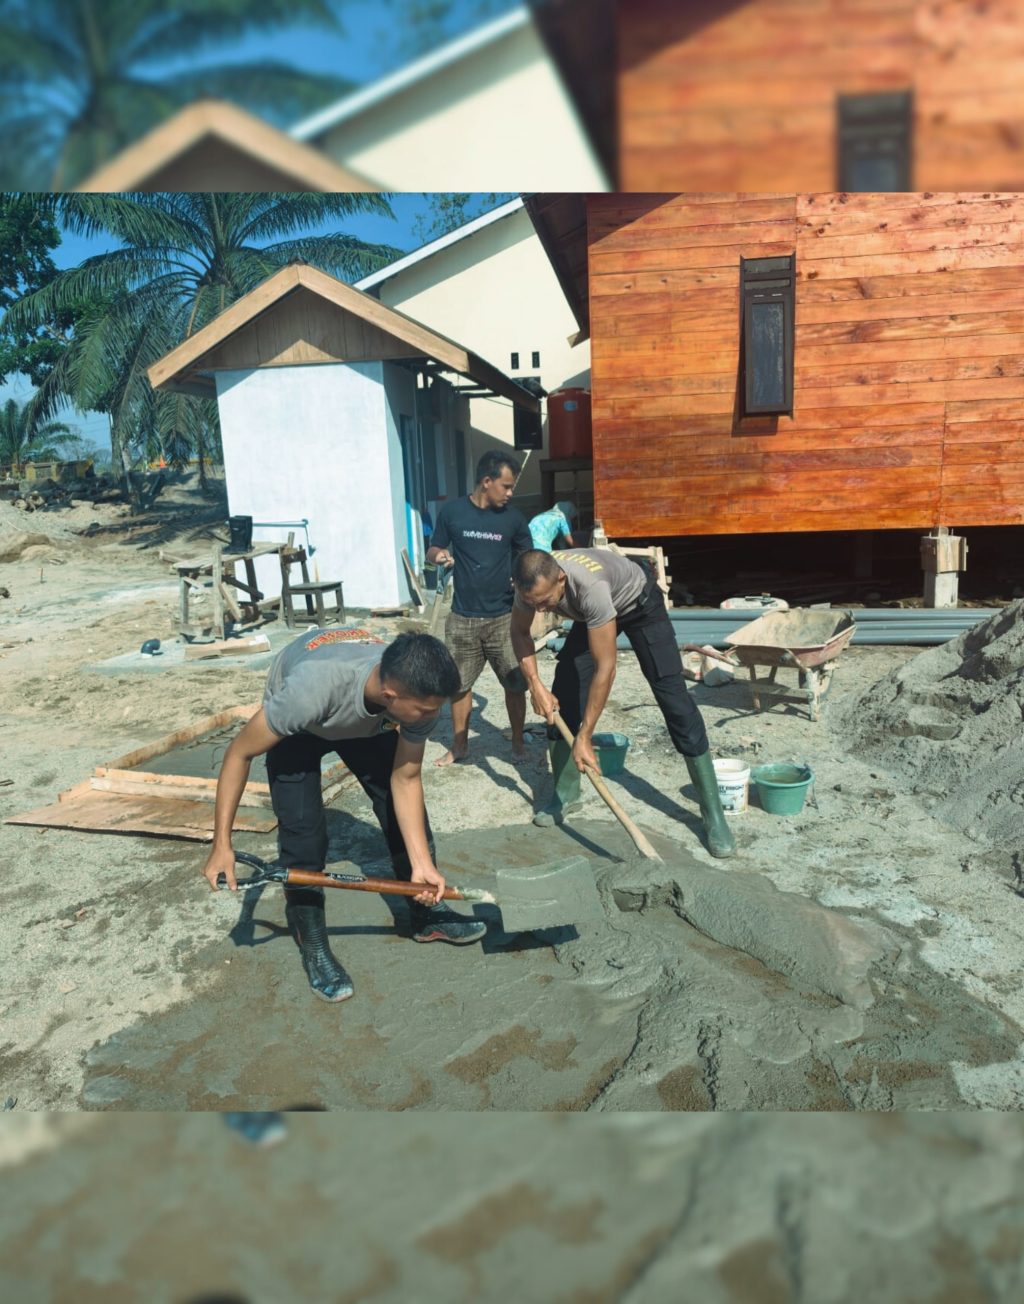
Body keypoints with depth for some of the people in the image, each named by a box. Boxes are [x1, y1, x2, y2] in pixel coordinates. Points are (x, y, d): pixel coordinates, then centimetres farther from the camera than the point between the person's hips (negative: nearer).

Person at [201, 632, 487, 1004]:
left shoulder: (417, 694, -33)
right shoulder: (310, 690, -46)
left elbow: (406, 780, -19)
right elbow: (239, 752, -30)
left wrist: (422, 864, -24)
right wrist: (222, 844, -28)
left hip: (368, 719, 4)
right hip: (298, 723, -3)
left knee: (404, 808, -2)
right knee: (302, 834, -13)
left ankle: (427, 915, 19)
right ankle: (314, 950, 7)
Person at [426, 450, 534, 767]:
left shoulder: (513, 518, -1)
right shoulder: (452, 512, -4)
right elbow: (432, 552, 6)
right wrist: (439, 555, -18)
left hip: (504, 617, 0)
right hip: (463, 617, 0)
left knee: (515, 683, 3)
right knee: (458, 683, 10)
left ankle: (518, 743, 22)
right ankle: (459, 745, 27)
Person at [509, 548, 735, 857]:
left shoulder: (590, 587, -45)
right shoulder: (531, 583, -28)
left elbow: (605, 669, -41)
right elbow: (519, 632, -7)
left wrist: (584, 736, -38)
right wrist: (534, 683, -21)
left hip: (639, 602, -6)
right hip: (593, 611, 6)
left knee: (671, 694, -13)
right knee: (562, 696, -5)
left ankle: (713, 813, -6)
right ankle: (565, 794, 12)